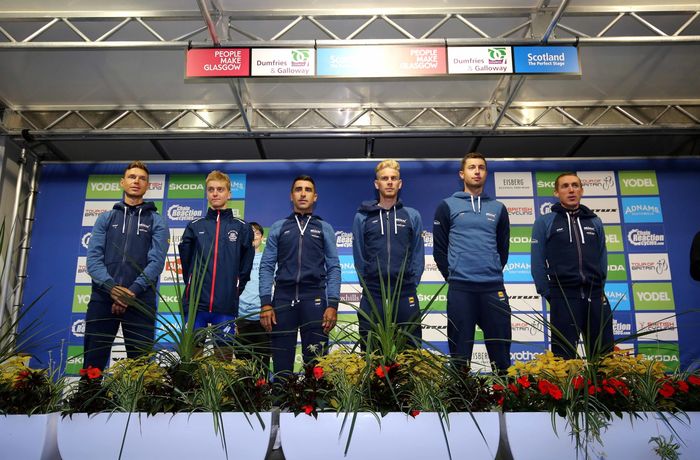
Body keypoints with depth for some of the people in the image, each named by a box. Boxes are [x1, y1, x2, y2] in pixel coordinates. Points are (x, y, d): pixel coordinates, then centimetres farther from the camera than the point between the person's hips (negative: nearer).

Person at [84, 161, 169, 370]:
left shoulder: (157, 221, 9)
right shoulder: (106, 218, 14)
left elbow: (156, 261, -4)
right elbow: (93, 257, 2)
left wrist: (132, 291, -16)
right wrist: (111, 287, -15)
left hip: (140, 302, -1)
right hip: (103, 297, 2)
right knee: (92, 364, 3)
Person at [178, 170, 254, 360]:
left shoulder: (242, 228, 6)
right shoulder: (194, 226, 9)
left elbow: (246, 265, 10)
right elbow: (185, 261, 15)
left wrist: (236, 289, 7)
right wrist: (193, 286, 11)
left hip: (226, 306, -1)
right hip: (195, 303, 1)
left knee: (224, 355, 5)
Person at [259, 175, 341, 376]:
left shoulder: (324, 228, 11)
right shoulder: (278, 228, 12)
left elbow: (333, 268, 5)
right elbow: (267, 266, 6)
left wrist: (333, 304, -7)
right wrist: (265, 303, -5)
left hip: (314, 299, 0)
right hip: (283, 298, 1)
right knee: (281, 362, 3)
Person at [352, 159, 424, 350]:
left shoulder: (412, 216, 8)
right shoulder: (362, 217, 6)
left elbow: (418, 255, 7)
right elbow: (359, 256, 7)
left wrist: (411, 283, 1)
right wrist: (368, 284, 4)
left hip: (405, 296, 1)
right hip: (372, 297, 0)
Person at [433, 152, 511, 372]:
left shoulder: (498, 208, 14)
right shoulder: (447, 206, 6)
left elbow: (503, 247, 17)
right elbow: (439, 248, 5)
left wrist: (493, 272, 9)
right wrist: (452, 276, 3)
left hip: (494, 287, 2)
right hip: (460, 288, -2)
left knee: (501, 350, 4)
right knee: (460, 351, 4)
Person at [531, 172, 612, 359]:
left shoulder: (594, 222, 15)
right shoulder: (544, 222, 3)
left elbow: (602, 258, 17)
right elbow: (538, 262, 0)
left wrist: (600, 287, 8)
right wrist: (548, 294, -4)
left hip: (595, 297, 4)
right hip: (563, 298, -3)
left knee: (605, 355, 7)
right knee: (563, 357, 2)